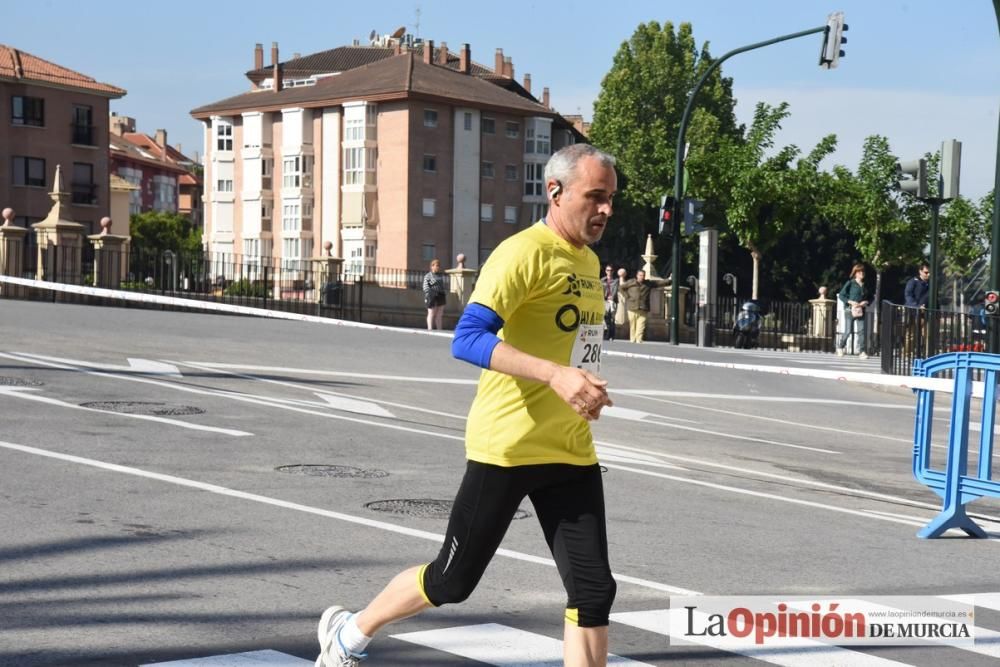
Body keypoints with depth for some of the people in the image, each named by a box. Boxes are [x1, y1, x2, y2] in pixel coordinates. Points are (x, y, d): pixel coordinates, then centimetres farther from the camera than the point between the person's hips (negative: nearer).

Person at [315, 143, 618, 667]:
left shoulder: (588, 261, 12)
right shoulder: (525, 252, -15)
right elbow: (467, 339, -27)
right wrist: (556, 374, -36)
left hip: (571, 453, 7)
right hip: (506, 447, -7)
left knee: (594, 591, -1)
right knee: (452, 581, 6)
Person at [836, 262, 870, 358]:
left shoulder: (865, 285, 11)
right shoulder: (850, 283, -3)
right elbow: (841, 295, -5)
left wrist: (865, 302, -2)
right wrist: (851, 302, -16)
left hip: (861, 310, 4)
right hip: (850, 310, -4)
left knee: (861, 330, -6)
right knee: (848, 331, -2)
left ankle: (862, 351, -5)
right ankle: (840, 347, 22)